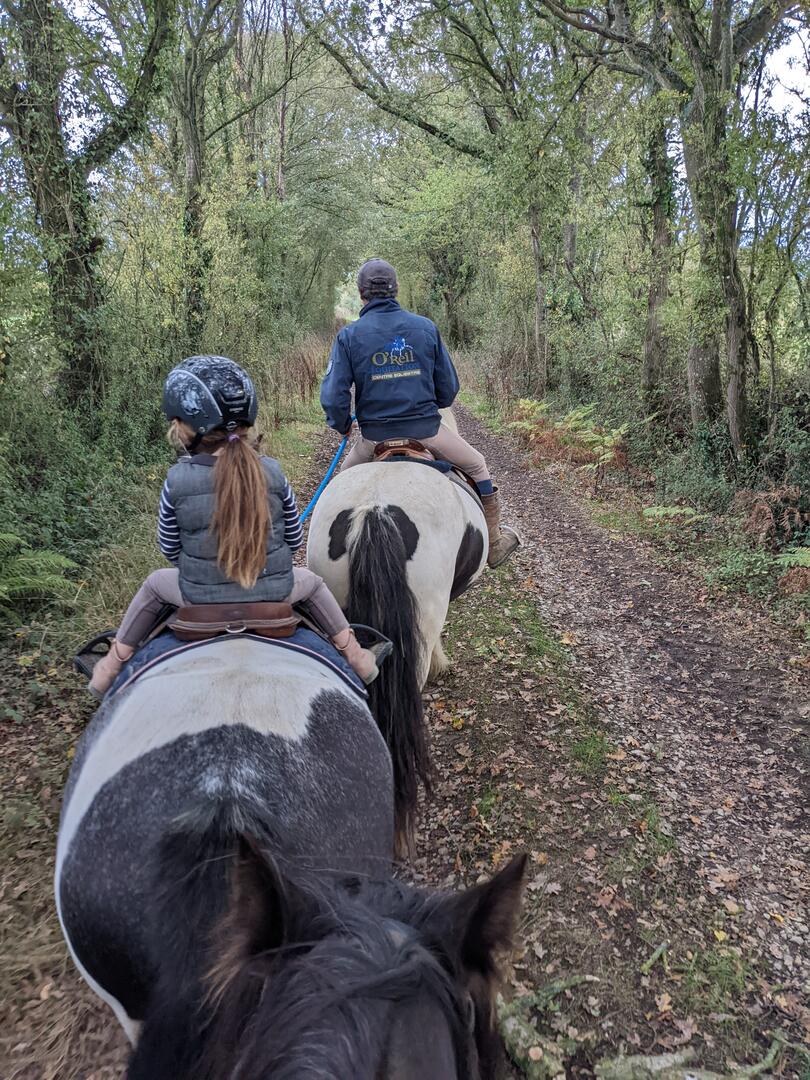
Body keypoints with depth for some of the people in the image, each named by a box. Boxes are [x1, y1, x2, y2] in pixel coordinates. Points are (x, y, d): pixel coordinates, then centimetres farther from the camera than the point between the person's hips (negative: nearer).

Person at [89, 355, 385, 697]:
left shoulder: (177, 480, -16)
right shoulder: (272, 472, -13)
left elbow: (169, 547, -3)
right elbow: (294, 538, -2)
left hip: (200, 597, 0)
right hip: (275, 592, 1)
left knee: (155, 584, 29)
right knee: (310, 581, 31)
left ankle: (110, 666, 38)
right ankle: (357, 656, 35)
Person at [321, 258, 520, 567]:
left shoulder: (349, 336, -5)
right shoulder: (426, 327, 1)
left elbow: (333, 397, -10)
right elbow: (449, 388, 5)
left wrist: (342, 426, 10)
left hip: (375, 436, 0)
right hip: (427, 429, 0)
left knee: (347, 476, 30)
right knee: (477, 466, 23)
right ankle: (494, 543, 30)